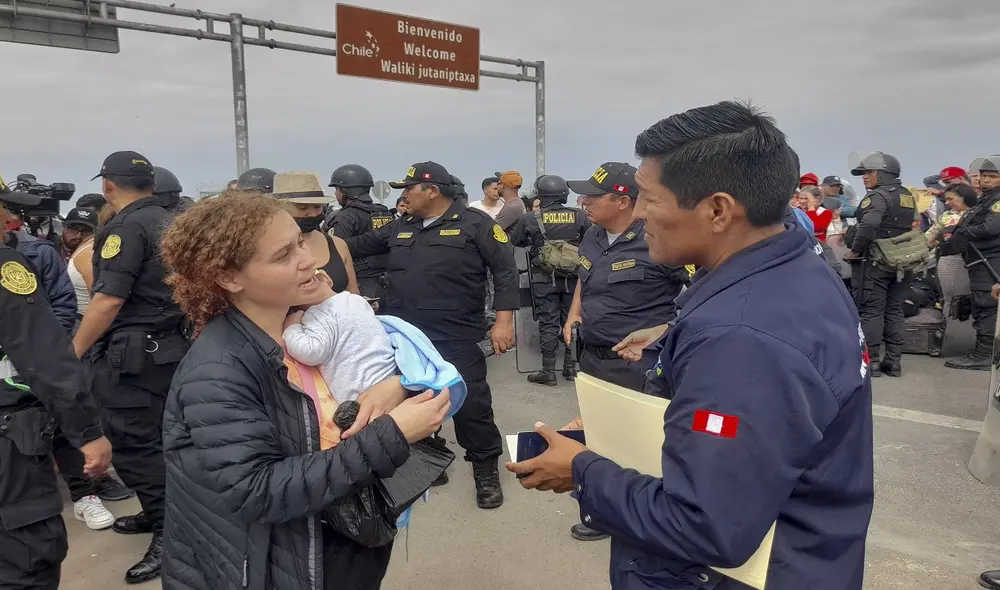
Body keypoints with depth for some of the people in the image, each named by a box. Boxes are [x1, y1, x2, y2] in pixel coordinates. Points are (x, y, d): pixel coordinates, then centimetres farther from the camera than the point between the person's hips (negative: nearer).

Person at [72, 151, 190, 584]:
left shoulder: (126, 227, -14)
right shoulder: (170, 222, 11)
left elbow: (108, 302, -19)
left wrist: (72, 353, -10)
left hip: (131, 354, -9)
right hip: (169, 347, 9)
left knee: (133, 445, -2)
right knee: (156, 439, 18)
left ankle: (171, 534, 2)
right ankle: (159, 513, 31)